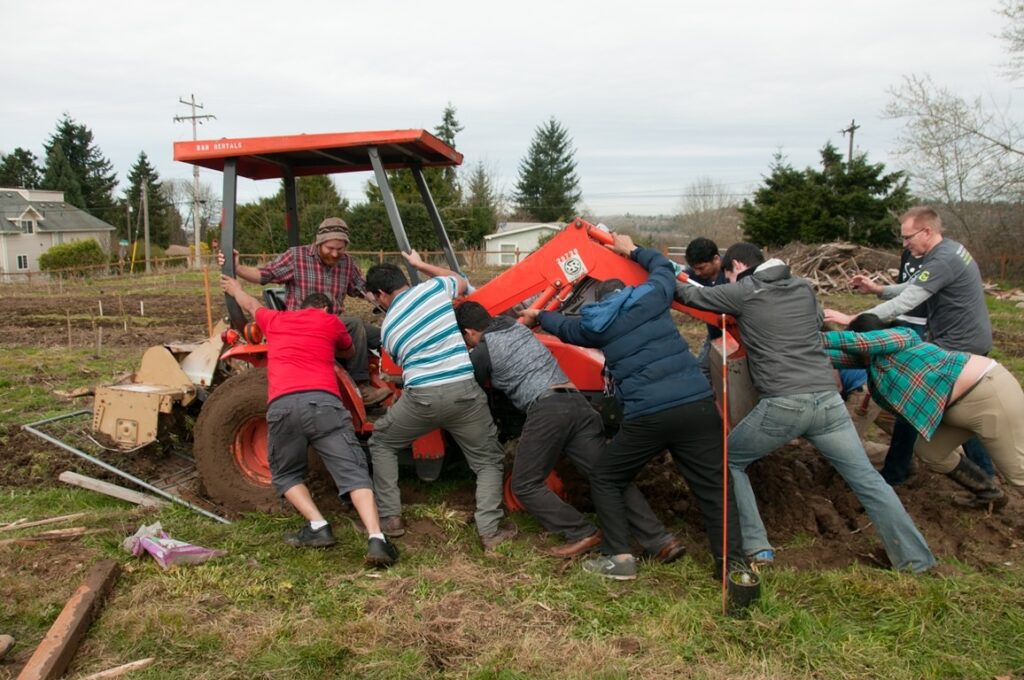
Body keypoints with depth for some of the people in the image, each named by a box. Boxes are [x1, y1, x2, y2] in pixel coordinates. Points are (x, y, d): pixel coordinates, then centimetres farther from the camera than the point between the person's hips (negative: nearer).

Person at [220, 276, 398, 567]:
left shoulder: (276, 320, 30)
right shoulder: (330, 321, 24)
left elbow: (251, 305, 53)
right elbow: (350, 352, 43)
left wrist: (235, 288, 74)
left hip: (283, 406, 1)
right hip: (323, 402, -1)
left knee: (285, 475, 22)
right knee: (354, 473, -1)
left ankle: (318, 527, 4)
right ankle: (376, 539, -18)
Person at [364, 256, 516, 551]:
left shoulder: (388, 328, 12)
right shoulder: (434, 286, 9)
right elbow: (462, 283, 31)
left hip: (421, 396, 0)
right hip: (464, 389, 0)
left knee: (381, 444, 27)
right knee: (488, 460, 18)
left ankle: (390, 518, 23)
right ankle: (490, 530, 4)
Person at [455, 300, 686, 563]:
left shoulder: (481, 351, 6)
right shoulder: (516, 325, 25)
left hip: (546, 409, -7)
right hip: (578, 402, 7)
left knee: (525, 485, 6)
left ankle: (582, 534, -3)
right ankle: (660, 541, -7)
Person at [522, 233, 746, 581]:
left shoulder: (595, 324, 12)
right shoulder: (650, 296, 11)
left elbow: (567, 327, 35)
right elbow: (664, 267, 34)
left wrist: (538, 316, 55)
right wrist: (632, 250, 49)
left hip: (647, 417, -2)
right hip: (697, 404, 2)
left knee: (604, 480, 17)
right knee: (714, 486, 11)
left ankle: (619, 557, 12)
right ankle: (734, 565, 10)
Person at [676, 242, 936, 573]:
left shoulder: (742, 292, 3)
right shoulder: (803, 286, 17)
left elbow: (692, 296, 14)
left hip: (782, 405, -5)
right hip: (828, 399, 5)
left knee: (728, 461, 15)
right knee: (868, 480, 13)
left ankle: (756, 547, 8)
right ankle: (916, 559, 16)